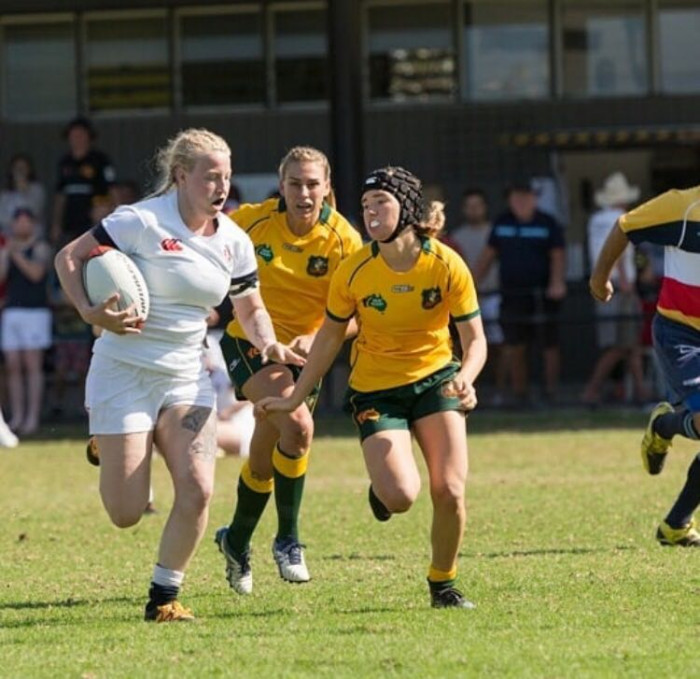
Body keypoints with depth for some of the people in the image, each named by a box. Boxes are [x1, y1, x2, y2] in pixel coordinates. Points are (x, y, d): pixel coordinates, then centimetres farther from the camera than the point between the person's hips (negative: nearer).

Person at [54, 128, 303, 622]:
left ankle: (164, 597, 5)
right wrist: (91, 313, -23)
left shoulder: (234, 243, 4)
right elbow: (69, 257, -8)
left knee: (197, 491, -14)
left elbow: (250, 307, 17)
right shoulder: (142, 223, -14)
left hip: (187, 376, 5)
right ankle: (106, 453, 31)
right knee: (126, 513, -6)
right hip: (125, 373, -5)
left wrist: (269, 344, -4)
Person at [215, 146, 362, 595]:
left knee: (264, 456, 12)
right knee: (297, 425, -26)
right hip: (251, 343, -2)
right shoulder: (252, 221, -15)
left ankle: (238, 542, 39)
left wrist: (316, 339, -30)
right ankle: (288, 540, -12)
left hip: (303, 353, 2)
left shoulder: (344, 241, -14)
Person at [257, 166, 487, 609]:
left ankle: (443, 585, 12)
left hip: (435, 380, 1)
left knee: (450, 491, -14)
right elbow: (330, 338, 1)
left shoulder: (446, 265, -14)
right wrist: (294, 399, 2)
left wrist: (466, 377, -30)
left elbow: (475, 339, -9)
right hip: (375, 388, -1)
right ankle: (380, 486, 20)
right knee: (400, 497, -20)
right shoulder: (354, 272, -13)